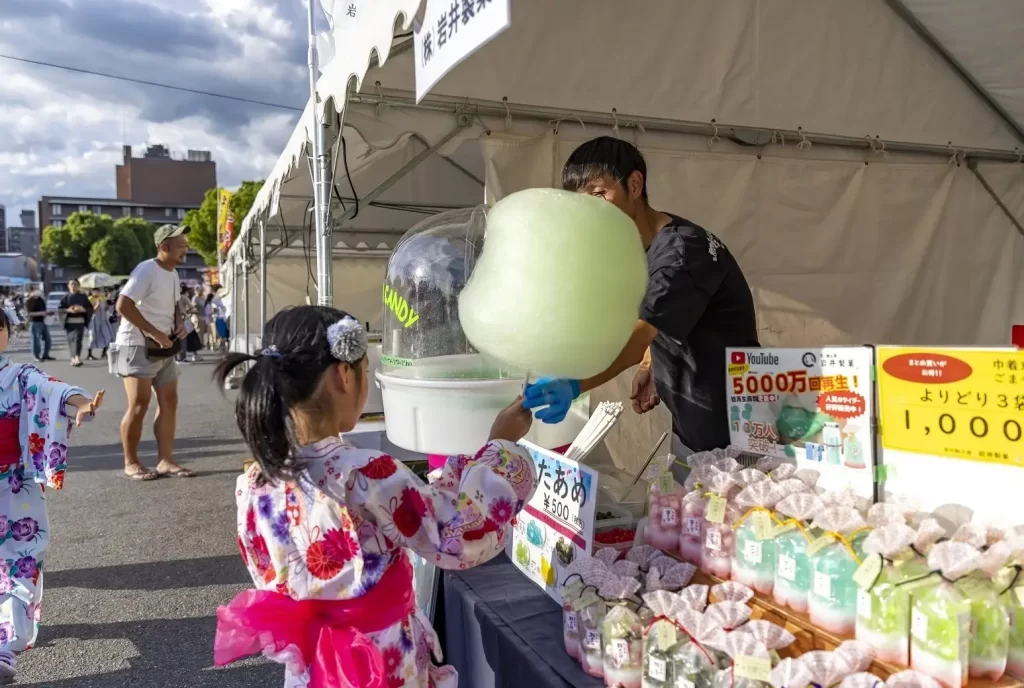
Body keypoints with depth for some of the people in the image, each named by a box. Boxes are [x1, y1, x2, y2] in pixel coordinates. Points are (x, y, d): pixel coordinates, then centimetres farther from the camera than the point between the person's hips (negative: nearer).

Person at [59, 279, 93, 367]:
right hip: (69, 321, 2)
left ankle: (77, 358, -23)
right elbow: (60, 309, 5)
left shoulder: (83, 297, 5)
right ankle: (73, 358, 15)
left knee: (77, 339, -15)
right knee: (71, 339, 5)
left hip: (80, 321, -2)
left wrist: (82, 309, -13)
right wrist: (68, 310, -13)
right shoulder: (66, 298, 7)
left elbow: (90, 308, 5)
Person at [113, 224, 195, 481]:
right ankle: (131, 463, 8)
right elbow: (123, 305, -25)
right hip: (139, 346, -9)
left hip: (165, 347, 9)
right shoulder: (146, 270, -17)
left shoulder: (173, 274, 11)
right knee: (139, 406, -5)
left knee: (169, 402, 6)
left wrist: (179, 324, 5)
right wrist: (154, 332, -25)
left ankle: (165, 460, 12)